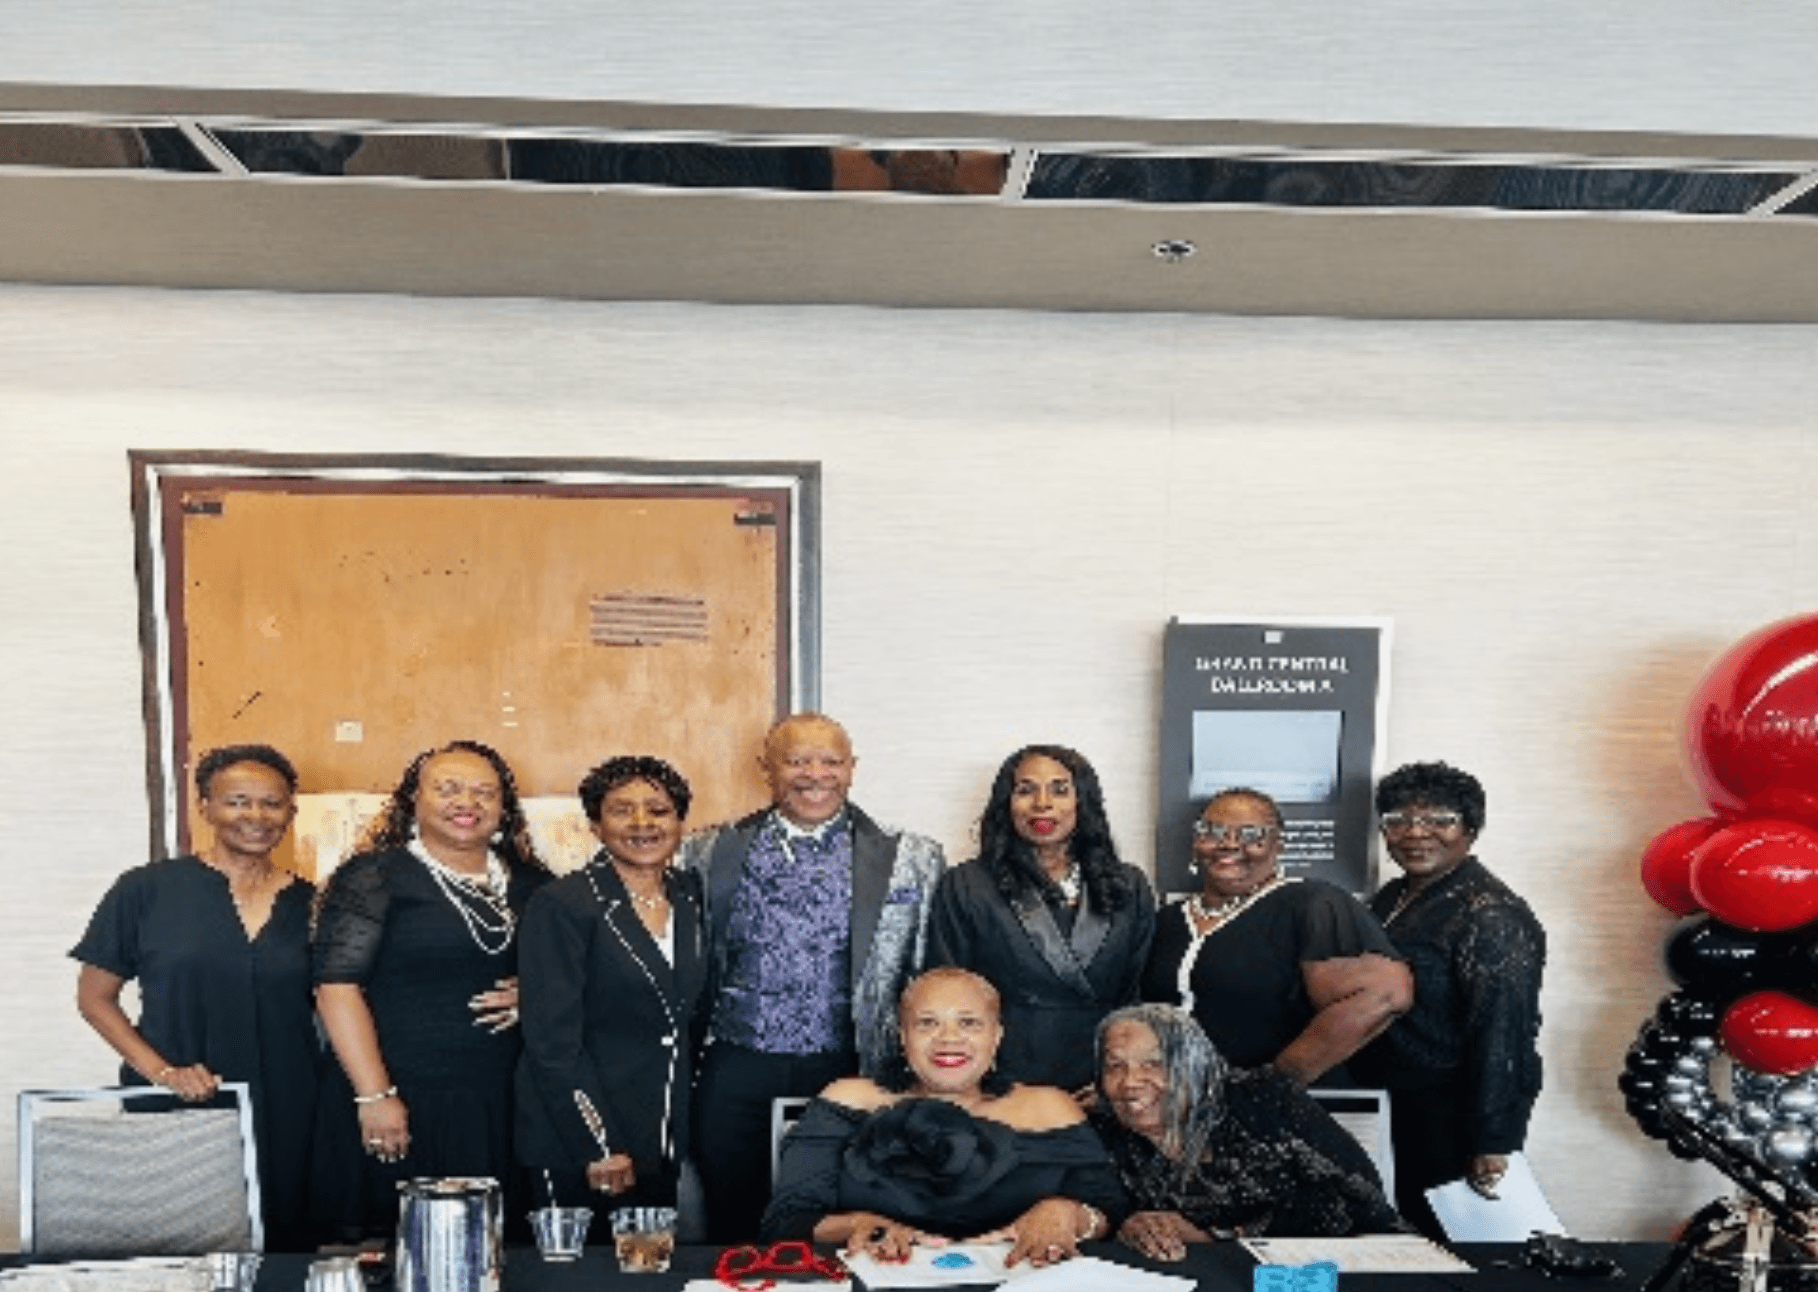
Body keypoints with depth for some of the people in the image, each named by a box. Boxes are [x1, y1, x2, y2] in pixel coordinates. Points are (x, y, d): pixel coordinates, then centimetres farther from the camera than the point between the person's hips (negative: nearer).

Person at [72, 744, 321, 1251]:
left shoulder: (309, 905, 6)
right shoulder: (147, 890, -1)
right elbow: (94, 997, 2)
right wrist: (159, 1070, -9)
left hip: (285, 1122, 2)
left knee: (281, 1248, 4)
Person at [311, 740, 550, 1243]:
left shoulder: (530, 883, 10)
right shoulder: (374, 877, -3)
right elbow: (337, 986, -10)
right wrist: (375, 1097, -15)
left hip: (501, 1109, 4)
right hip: (402, 1108, -4)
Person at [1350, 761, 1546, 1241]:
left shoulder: (1490, 917, -20)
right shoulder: (1393, 897, 8)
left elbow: (1503, 1038, -24)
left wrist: (1492, 1145, -25)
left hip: (1458, 1117, -8)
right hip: (1407, 1107, 8)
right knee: (1417, 1224, 18)